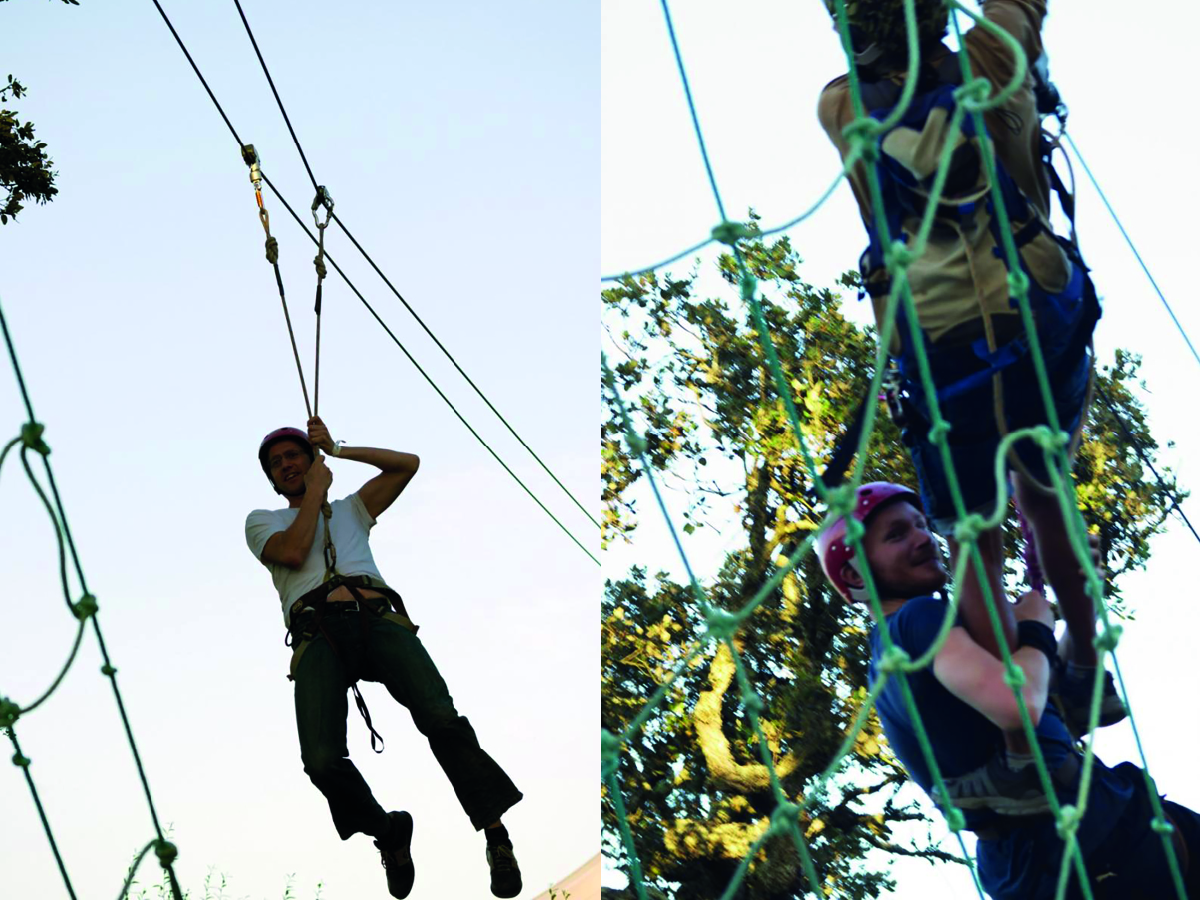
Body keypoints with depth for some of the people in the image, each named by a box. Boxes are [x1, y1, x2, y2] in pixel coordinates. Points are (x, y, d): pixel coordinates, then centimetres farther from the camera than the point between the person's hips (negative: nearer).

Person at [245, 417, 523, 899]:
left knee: (440, 717, -26)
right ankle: (387, 833, 0)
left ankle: (497, 835, -19)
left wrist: (337, 449, 27)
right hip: (317, 631, -1)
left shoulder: (350, 509, 36)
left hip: (378, 618, 1)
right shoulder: (262, 520, 30)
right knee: (321, 759, -26)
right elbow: (293, 552, 7)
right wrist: (315, 491, 18)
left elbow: (407, 463, 27)